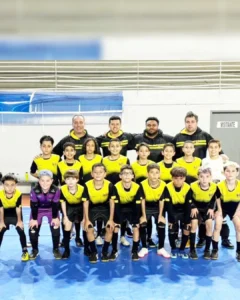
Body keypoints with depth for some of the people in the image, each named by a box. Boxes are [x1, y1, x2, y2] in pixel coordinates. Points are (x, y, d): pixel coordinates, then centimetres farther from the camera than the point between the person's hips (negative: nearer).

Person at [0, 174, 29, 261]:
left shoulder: (18, 194, -33)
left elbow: (18, 209, -20)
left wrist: (19, 221, -12)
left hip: (15, 214, -1)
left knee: (21, 231, -6)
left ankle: (25, 252, 6)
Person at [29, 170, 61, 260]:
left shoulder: (56, 190, -32)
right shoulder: (34, 191, -32)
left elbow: (55, 205, -17)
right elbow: (34, 206, -19)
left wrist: (55, 218, -10)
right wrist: (34, 219, -12)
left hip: (51, 210, 0)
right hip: (38, 210, 0)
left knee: (56, 230, -9)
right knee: (33, 230, -6)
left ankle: (56, 249, 16)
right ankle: (34, 250, 19)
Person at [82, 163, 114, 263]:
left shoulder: (109, 185, -24)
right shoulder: (87, 185, -24)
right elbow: (85, 203, -13)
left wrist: (111, 219, -13)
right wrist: (87, 220, -14)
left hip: (105, 208, 0)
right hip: (92, 208, 0)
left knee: (110, 228, -15)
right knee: (89, 229, -16)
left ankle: (105, 251, 7)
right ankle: (94, 252, 5)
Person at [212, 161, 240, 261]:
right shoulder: (220, 185, -28)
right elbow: (218, 198, -9)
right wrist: (219, 210, -9)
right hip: (222, 207, -1)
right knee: (217, 226, -12)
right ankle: (215, 250, 3)